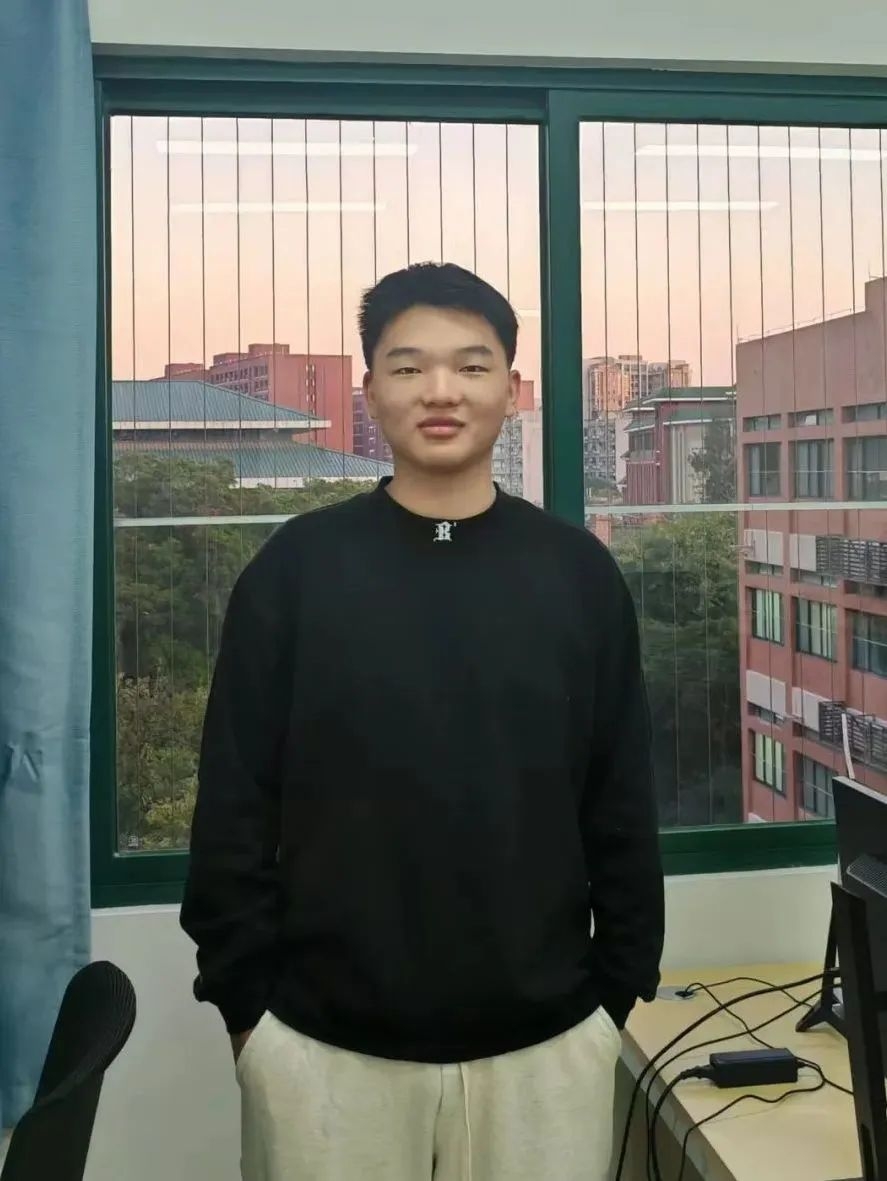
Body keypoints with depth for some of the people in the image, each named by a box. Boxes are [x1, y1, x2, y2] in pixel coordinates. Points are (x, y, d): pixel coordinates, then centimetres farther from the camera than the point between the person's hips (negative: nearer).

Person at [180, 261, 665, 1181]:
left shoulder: (578, 573, 0)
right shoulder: (297, 568, -4)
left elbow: (622, 809, 4)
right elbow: (235, 804, -2)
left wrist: (618, 992, 4)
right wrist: (244, 1001, -2)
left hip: (545, 1043, 1)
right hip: (324, 1044, -1)